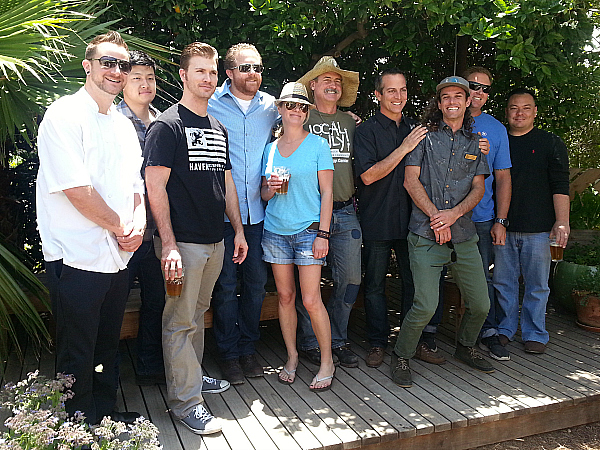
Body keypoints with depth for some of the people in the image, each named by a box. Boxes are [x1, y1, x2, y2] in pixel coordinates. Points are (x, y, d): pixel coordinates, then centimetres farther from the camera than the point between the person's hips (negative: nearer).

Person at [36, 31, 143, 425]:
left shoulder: (124, 125, 14)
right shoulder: (65, 115, -10)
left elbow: (136, 186, 16)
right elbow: (76, 189, -19)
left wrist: (139, 224, -3)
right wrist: (120, 226, -9)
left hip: (118, 257, 8)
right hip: (78, 259, -7)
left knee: (107, 345, 20)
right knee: (78, 355, 7)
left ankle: (106, 414, 36)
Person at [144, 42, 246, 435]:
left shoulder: (218, 128, 15)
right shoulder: (168, 125, -7)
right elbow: (155, 186, -13)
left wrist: (238, 230, 15)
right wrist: (168, 244, -19)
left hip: (215, 240, 7)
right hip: (183, 241, -7)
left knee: (198, 313, 18)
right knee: (180, 321, 1)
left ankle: (193, 373, 33)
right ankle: (186, 400, 10)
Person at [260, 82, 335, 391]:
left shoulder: (317, 145, 1)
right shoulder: (270, 149, 11)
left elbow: (326, 192, -2)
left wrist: (323, 234, -10)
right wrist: (272, 188, -8)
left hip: (308, 230, -4)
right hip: (275, 230, 4)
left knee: (311, 300, -7)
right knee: (285, 296, 8)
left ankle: (327, 361, 9)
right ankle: (292, 356, 23)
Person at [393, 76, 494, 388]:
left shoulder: (475, 142, 15)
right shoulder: (425, 135, 5)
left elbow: (478, 188, 9)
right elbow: (411, 180, -2)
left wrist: (454, 213, -10)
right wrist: (436, 216, -10)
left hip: (464, 234, 5)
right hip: (426, 234, -4)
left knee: (480, 304, 7)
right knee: (425, 306, -13)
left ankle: (465, 348, 35)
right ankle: (401, 358, 10)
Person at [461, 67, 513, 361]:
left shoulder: (496, 128, 10)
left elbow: (503, 177, 10)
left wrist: (500, 221, 2)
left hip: (481, 219, 2)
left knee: (482, 277, 6)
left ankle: (488, 333, 20)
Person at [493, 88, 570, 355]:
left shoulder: (551, 143, 6)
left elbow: (560, 187, 0)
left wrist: (562, 222, -11)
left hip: (538, 228, -2)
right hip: (503, 226, 2)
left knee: (537, 285, 4)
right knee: (503, 281, 7)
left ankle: (535, 334, 17)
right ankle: (505, 328, 21)